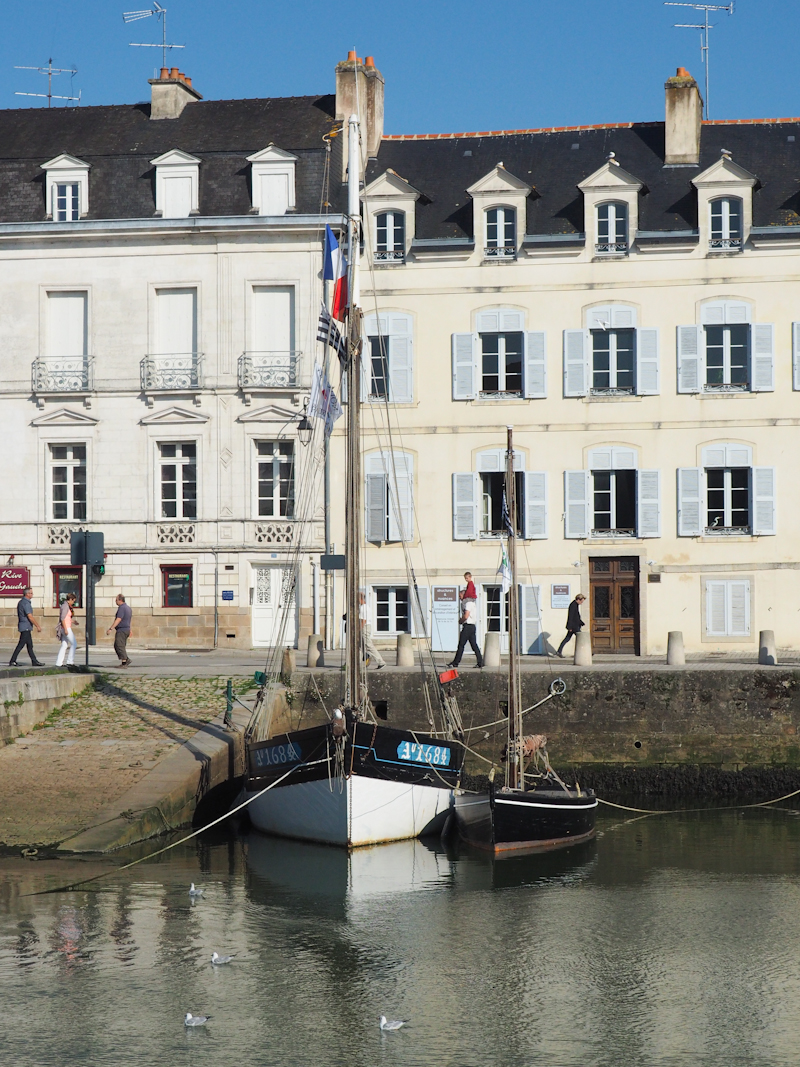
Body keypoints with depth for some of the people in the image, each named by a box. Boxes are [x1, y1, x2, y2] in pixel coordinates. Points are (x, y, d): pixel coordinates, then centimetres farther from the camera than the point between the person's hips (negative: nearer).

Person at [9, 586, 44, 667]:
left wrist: (19, 626, 24)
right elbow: (30, 617, -21)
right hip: (26, 627, -10)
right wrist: (38, 626, -16)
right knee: (21, 645, -7)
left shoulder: (21, 602, 14)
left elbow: (19, 616, 19)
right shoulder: (26, 603, -17)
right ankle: (12, 661, -6)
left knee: (30, 645, 11)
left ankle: (34, 661, 14)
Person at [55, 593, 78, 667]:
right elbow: (62, 618, -20)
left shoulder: (67, 606, 16)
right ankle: (70, 661, -6)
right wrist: (65, 629, -22)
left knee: (64, 646, 8)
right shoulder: (65, 606, -13)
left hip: (66, 628, 10)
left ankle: (59, 663, 6)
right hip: (66, 627, -10)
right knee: (74, 644, -5)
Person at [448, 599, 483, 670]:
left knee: (461, 645, -5)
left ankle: (455, 663, -2)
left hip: (467, 626, -9)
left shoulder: (468, 603, -13)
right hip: (472, 626, 9)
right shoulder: (472, 603, 17)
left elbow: (466, 616, -20)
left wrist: (460, 621, -5)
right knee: (474, 645, 7)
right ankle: (480, 663, 4)